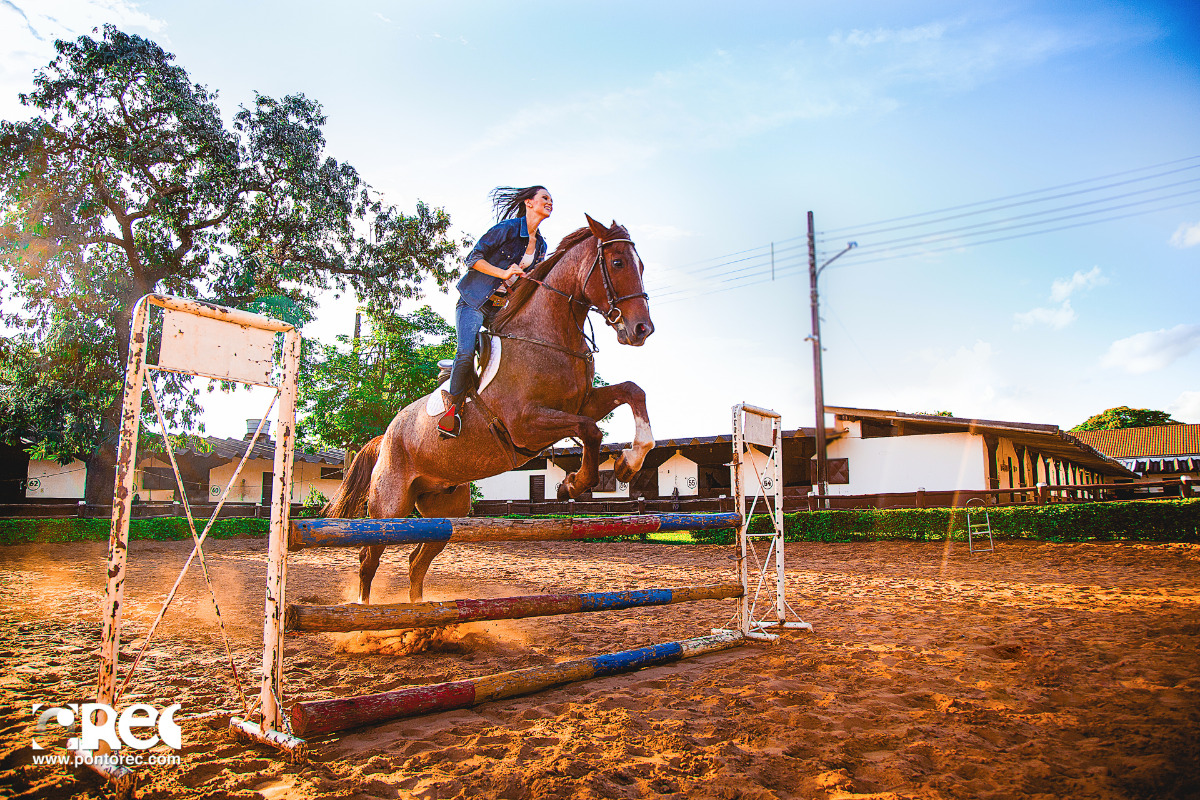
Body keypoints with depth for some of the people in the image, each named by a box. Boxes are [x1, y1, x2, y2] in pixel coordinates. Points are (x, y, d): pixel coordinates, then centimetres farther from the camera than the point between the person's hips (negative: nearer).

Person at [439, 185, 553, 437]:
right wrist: (504, 273, -21)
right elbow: (474, 258, -8)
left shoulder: (541, 246, 13)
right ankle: (454, 404, -5)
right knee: (467, 352, -25)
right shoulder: (508, 228, -7)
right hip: (474, 302, -6)